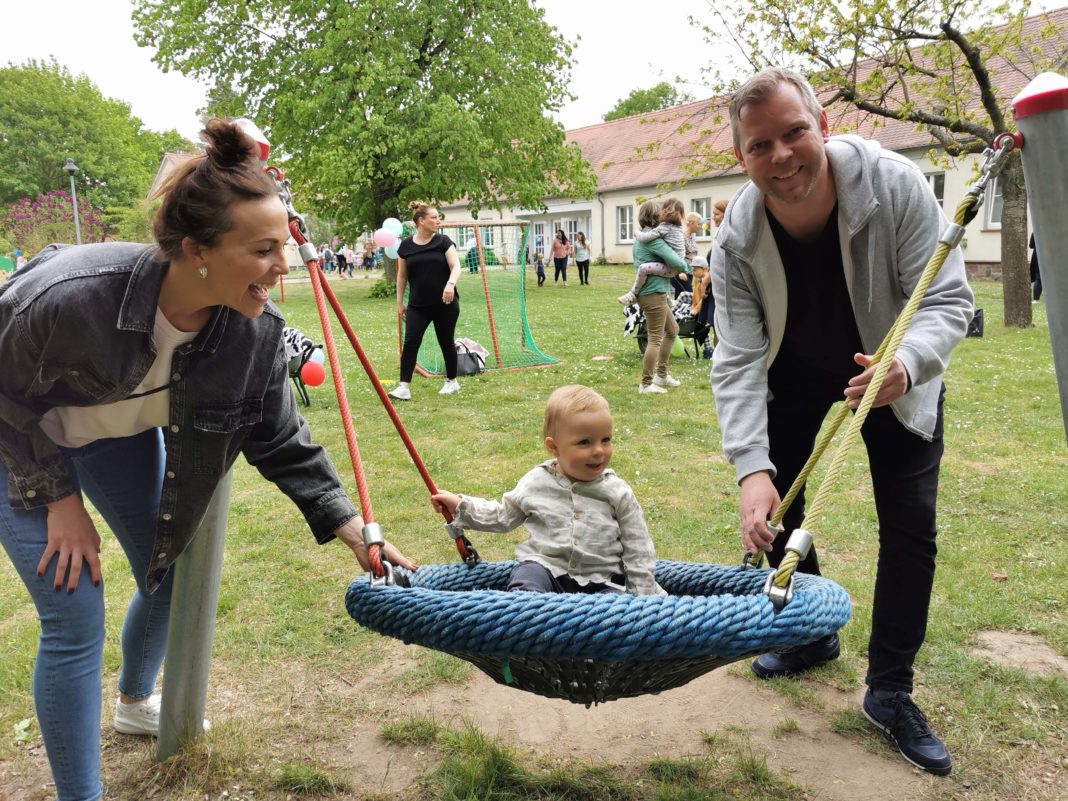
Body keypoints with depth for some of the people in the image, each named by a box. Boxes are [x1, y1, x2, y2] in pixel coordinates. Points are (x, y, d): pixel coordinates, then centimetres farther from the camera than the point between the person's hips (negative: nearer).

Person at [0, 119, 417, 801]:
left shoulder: (256, 329, -26)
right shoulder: (71, 296, -40)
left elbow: (282, 442, -15)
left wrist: (356, 532, -20)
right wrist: (60, 498, -16)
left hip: (123, 434, 5)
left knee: (168, 576, 13)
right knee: (76, 621, -9)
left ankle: (136, 702, 46)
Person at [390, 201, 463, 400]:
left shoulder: (443, 241, -1)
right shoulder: (406, 245, 2)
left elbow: (456, 266, -8)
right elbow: (402, 275, 10)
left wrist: (451, 283, -28)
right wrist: (399, 302, 11)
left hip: (445, 304, -1)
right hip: (417, 305, 1)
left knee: (446, 342, 10)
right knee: (410, 343, -9)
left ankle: (452, 381, 28)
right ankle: (404, 387, -8)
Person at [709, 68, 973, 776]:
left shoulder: (896, 185, -30)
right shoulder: (738, 240, -25)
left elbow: (948, 298, -27)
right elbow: (739, 360, -28)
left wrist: (906, 364, -51)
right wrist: (752, 468, -41)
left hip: (897, 377, -1)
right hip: (797, 381, 2)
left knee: (911, 529, -4)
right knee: (772, 511, 3)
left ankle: (890, 692, 14)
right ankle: (811, 636, 32)